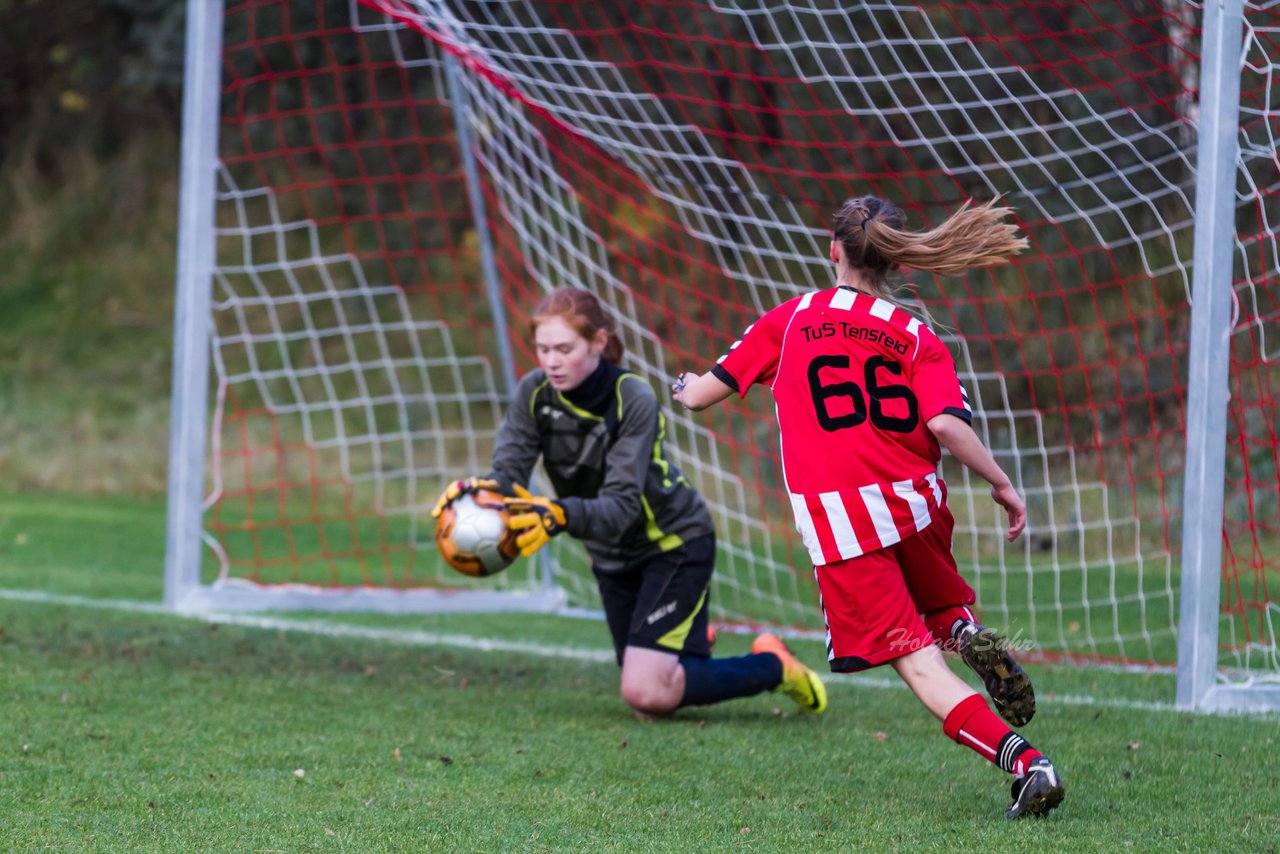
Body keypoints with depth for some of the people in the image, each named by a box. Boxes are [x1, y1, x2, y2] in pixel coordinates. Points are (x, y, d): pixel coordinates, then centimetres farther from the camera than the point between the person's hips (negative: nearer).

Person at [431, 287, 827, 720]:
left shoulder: (633, 400, -27)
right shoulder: (535, 392, -12)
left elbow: (621, 505, -35)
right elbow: (509, 472, -21)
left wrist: (560, 516, -55)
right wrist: (478, 487, -46)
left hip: (675, 542, -6)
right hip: (612, 556, 6)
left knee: (646, 693, -19)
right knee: (648, 705, 9)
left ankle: (772, 666, 4)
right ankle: (691, 641, 43)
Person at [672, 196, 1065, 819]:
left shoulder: (790, 320, 6)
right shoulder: (917, 338, 5)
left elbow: (699, 394, 11)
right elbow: (946, 424, -11)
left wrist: (684, 387, 34)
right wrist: (1003, 486, 0)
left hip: (837, 523, -2)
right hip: (914, 504, 2)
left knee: (920, 665, -5)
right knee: (938, 605, 32)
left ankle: (1027, 763, -24)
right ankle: (967, 631, -5)